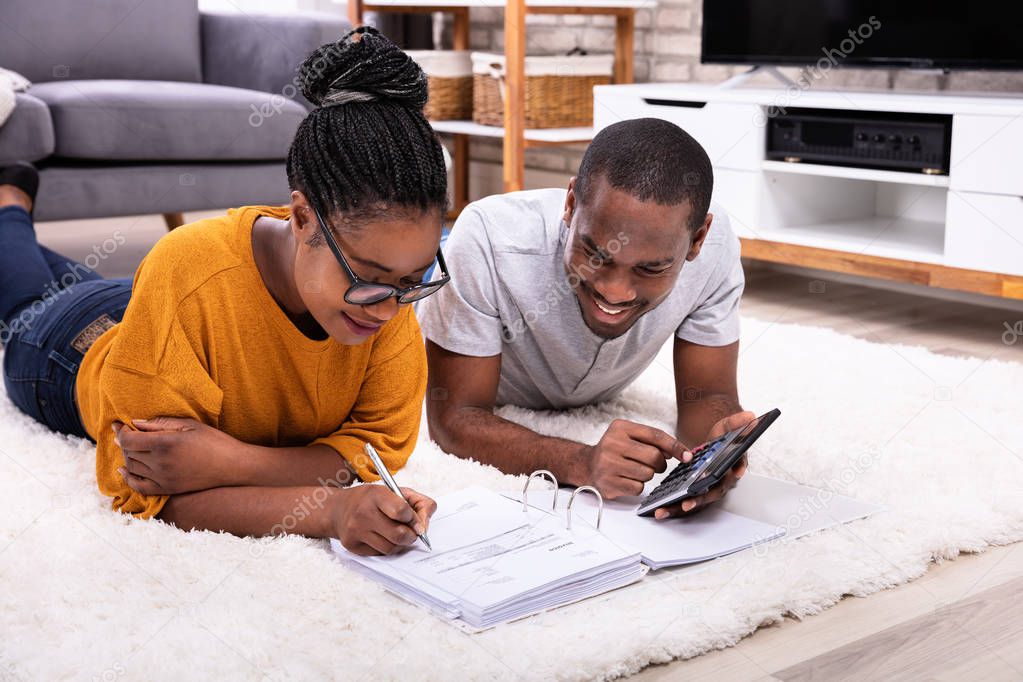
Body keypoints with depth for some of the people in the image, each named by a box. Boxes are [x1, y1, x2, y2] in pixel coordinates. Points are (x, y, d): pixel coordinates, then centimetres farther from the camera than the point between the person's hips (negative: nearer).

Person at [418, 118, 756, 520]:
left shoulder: (714, 246, -29)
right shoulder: (488, 239, -38)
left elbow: (707, 395, -18)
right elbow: (453, 418, -34)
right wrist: (581, 463, -51)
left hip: (592, 411, 3)